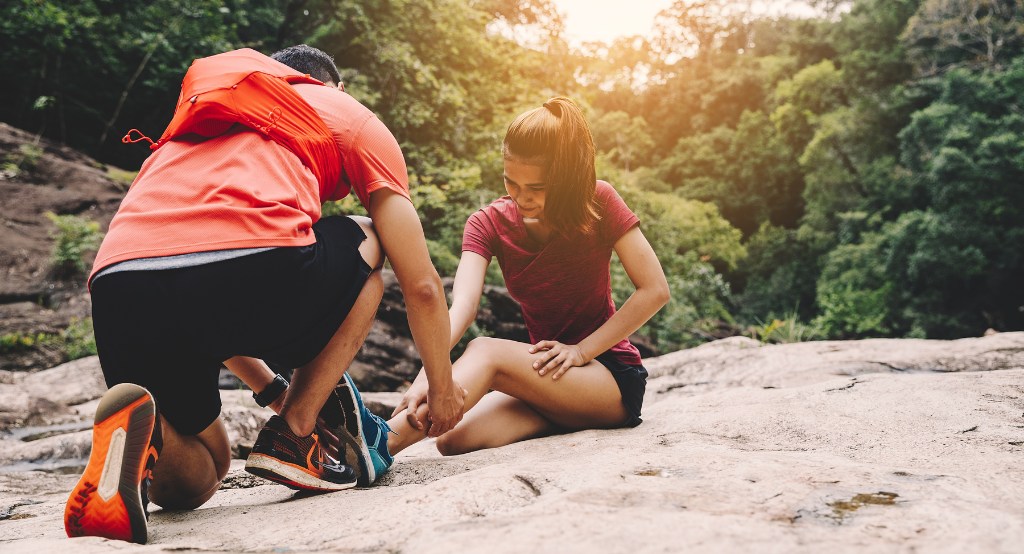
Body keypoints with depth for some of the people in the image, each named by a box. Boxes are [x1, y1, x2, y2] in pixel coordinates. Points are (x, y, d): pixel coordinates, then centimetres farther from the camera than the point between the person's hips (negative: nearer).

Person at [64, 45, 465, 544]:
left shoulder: (194, 120, 40)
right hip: (252, 267, -5)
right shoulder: (351, 116, 26)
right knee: (365, 244, 29)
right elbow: (421, 284, 21)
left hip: (118, 290, 6)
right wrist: (442, 384, 36)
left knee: (188, 484, 29)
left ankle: (140, 430, -7)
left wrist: (274, 391, 48)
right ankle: (294, 435, 15)